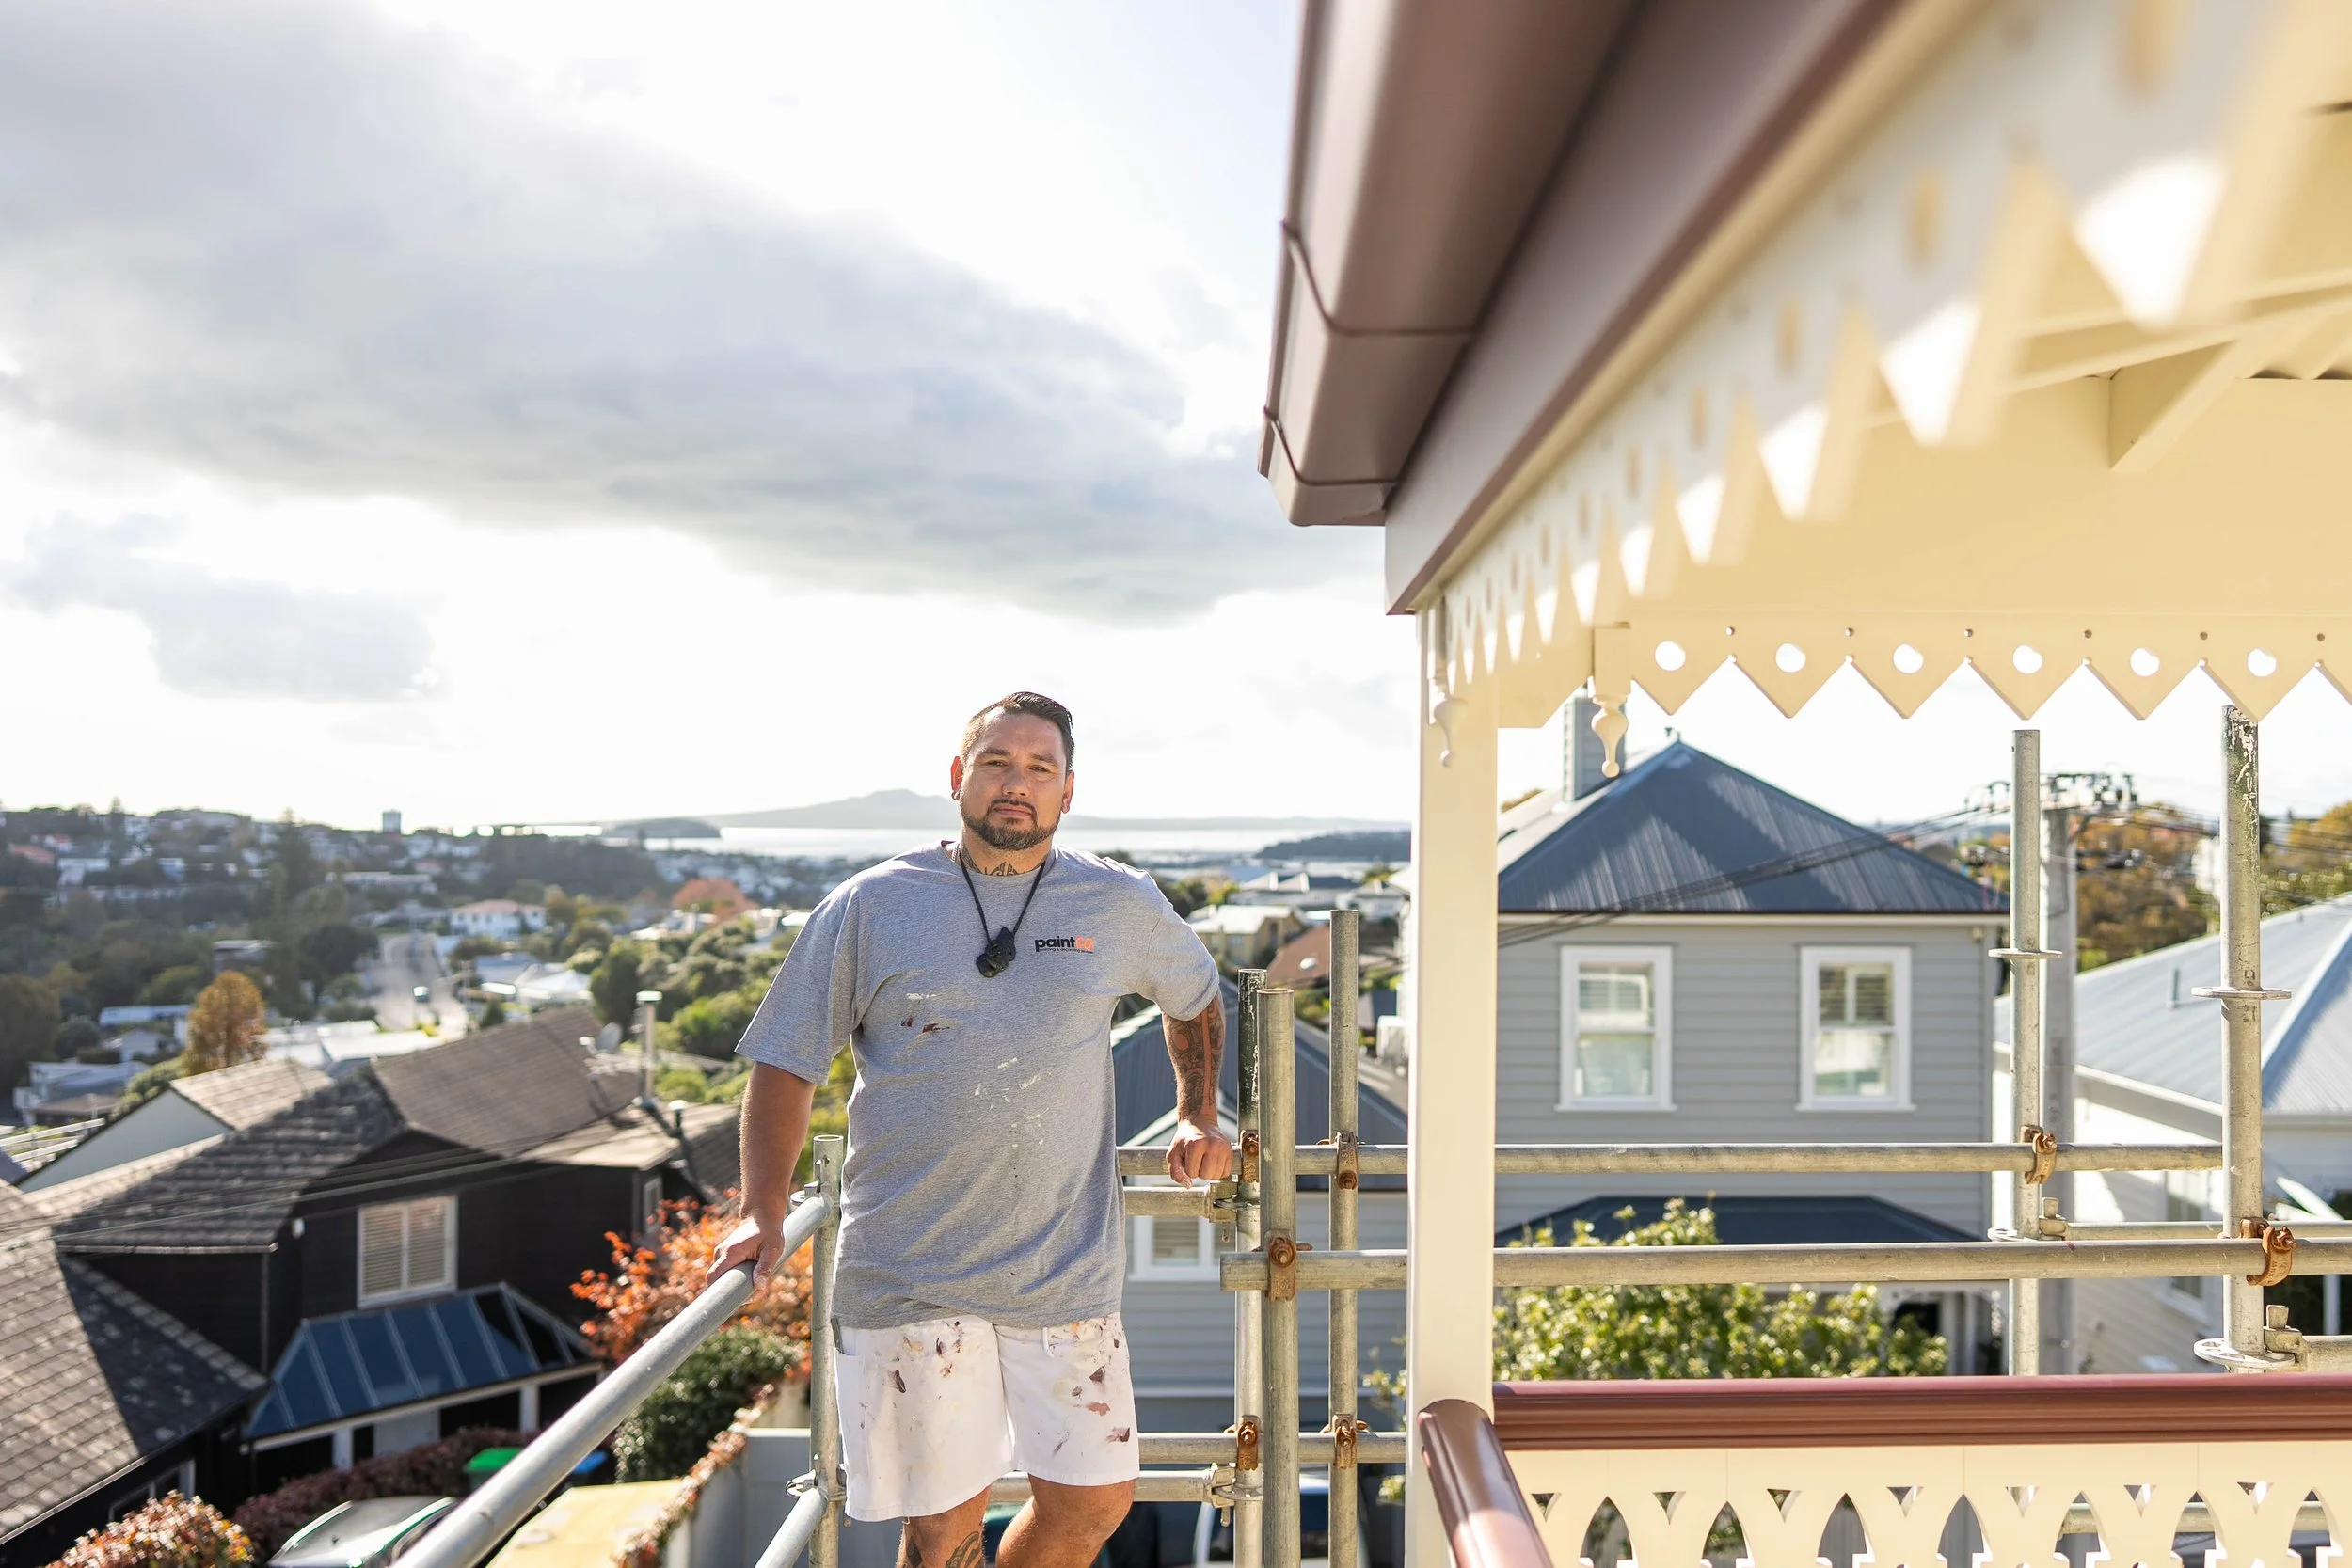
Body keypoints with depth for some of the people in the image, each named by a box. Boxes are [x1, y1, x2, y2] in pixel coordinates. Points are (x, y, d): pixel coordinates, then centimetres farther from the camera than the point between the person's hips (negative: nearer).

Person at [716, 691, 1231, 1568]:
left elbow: (1196, 997, 24)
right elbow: (787, 1064, 2)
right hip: (909, 1273, -2)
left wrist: (1197, 1119, 16)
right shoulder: (870, 906, -1)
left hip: (1067, 1268, 2)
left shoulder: (1120, 904, 4)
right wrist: (763, 1215, -9)